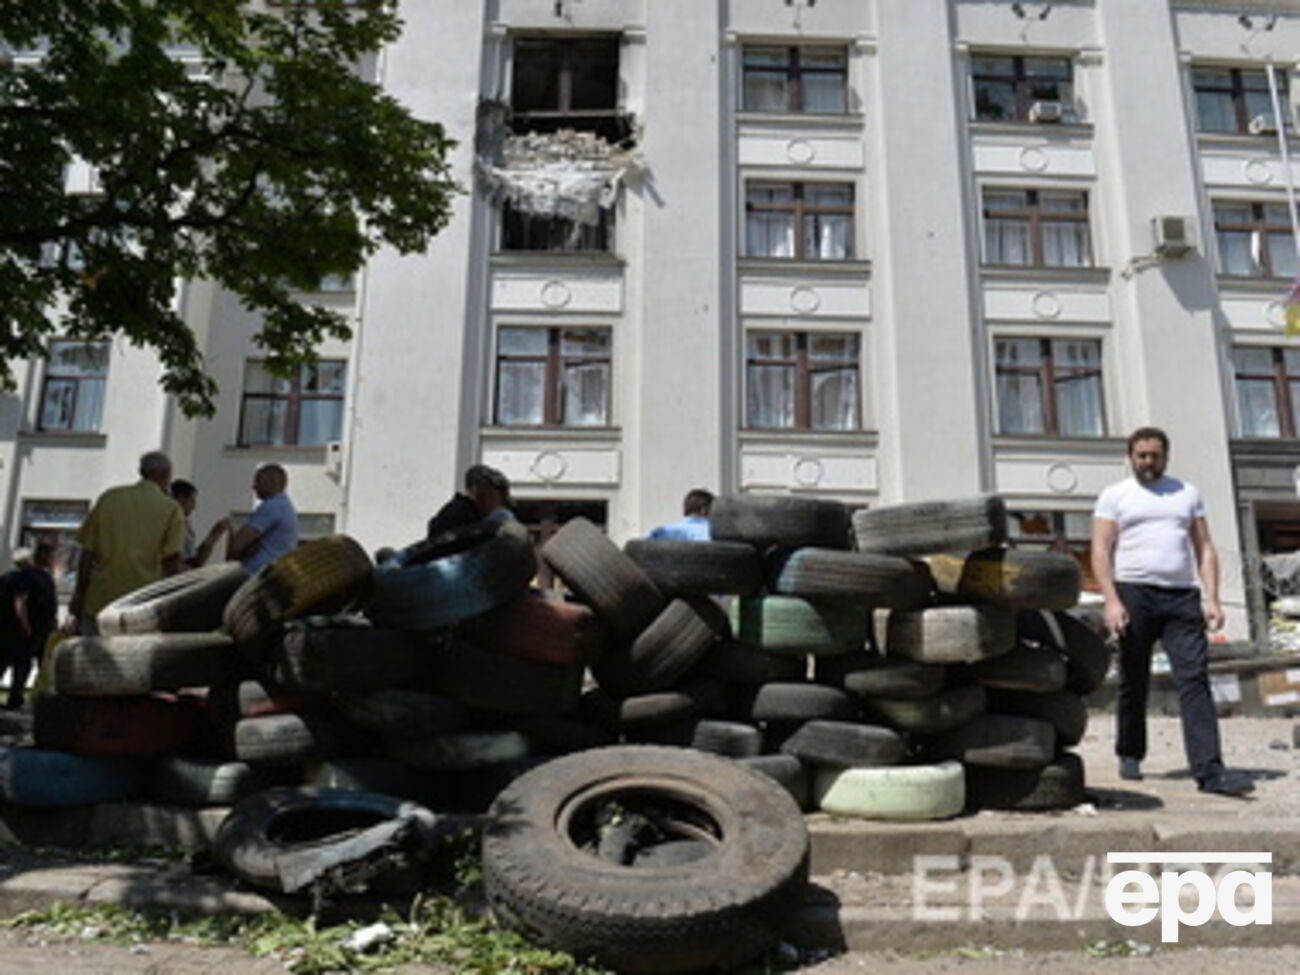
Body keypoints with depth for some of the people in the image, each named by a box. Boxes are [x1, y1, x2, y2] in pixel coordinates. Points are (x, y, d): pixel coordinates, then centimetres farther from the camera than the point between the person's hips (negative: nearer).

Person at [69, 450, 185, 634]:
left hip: (99, 600, 3)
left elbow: (87, 552, 9)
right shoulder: (171, 508, 0)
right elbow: (171, 562, -7)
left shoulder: (109, 497, 9)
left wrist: (79, 594, 16)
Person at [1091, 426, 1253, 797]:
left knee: (1195, 679, -8)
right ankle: (1130, 756, 20)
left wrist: (1211, 598, 0)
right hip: (1134, 594, -2)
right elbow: (1101, 551, -1)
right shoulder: (1114, 496, 7)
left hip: (1182, 597, 2)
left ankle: (1209, 770, -12)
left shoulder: (1187, 493, 17)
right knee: (1134, 682, 5)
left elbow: (1204, 548, 13)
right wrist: (1111, 600, -14)